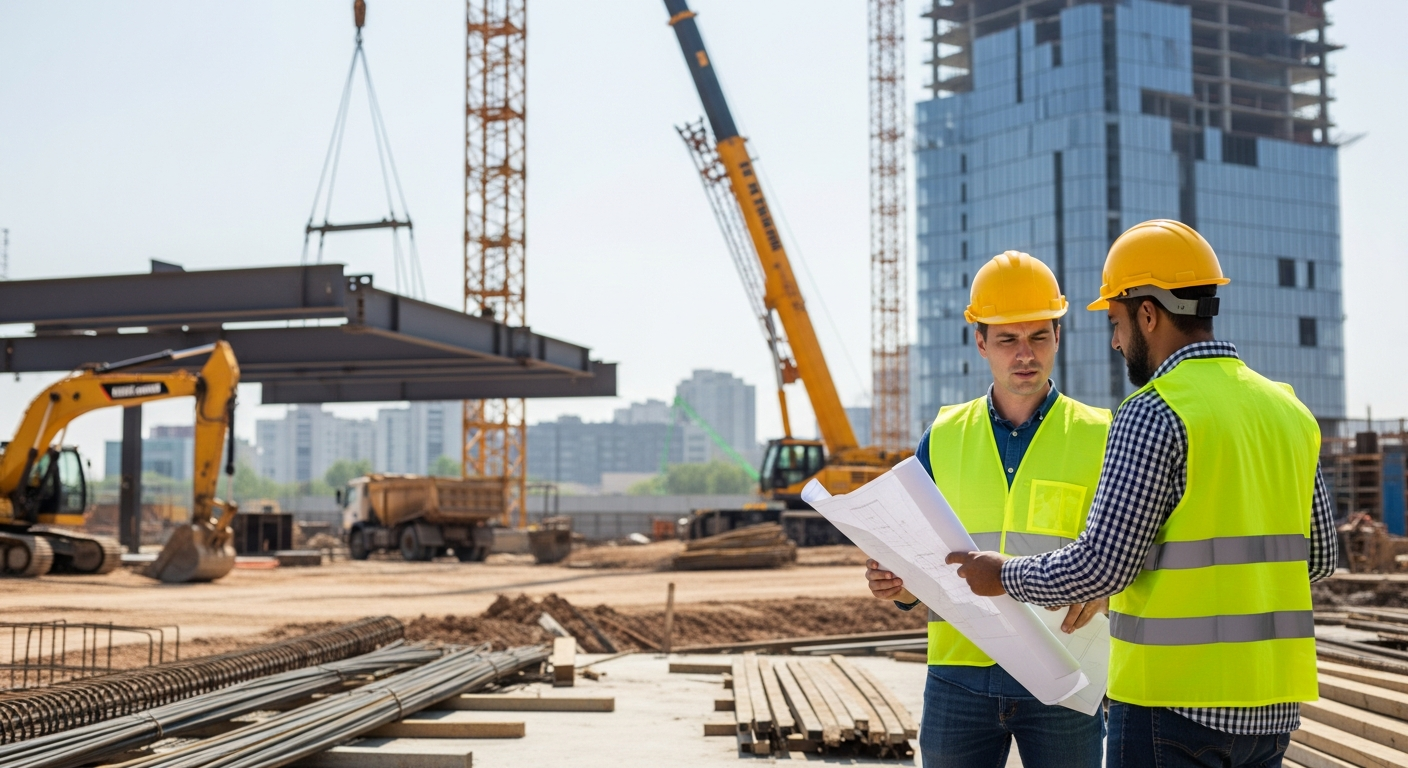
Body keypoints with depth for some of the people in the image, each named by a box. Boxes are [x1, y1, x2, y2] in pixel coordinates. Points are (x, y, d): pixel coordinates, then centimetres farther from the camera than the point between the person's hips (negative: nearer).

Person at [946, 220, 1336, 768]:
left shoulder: (1154, 414, -13)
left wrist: (1006, 576, -1)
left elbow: (1102, 563, -16)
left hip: (1177, 701, -7)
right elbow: (1317, 558, 15)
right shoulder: (1288, 410, 10)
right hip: (1272, 702, 7)